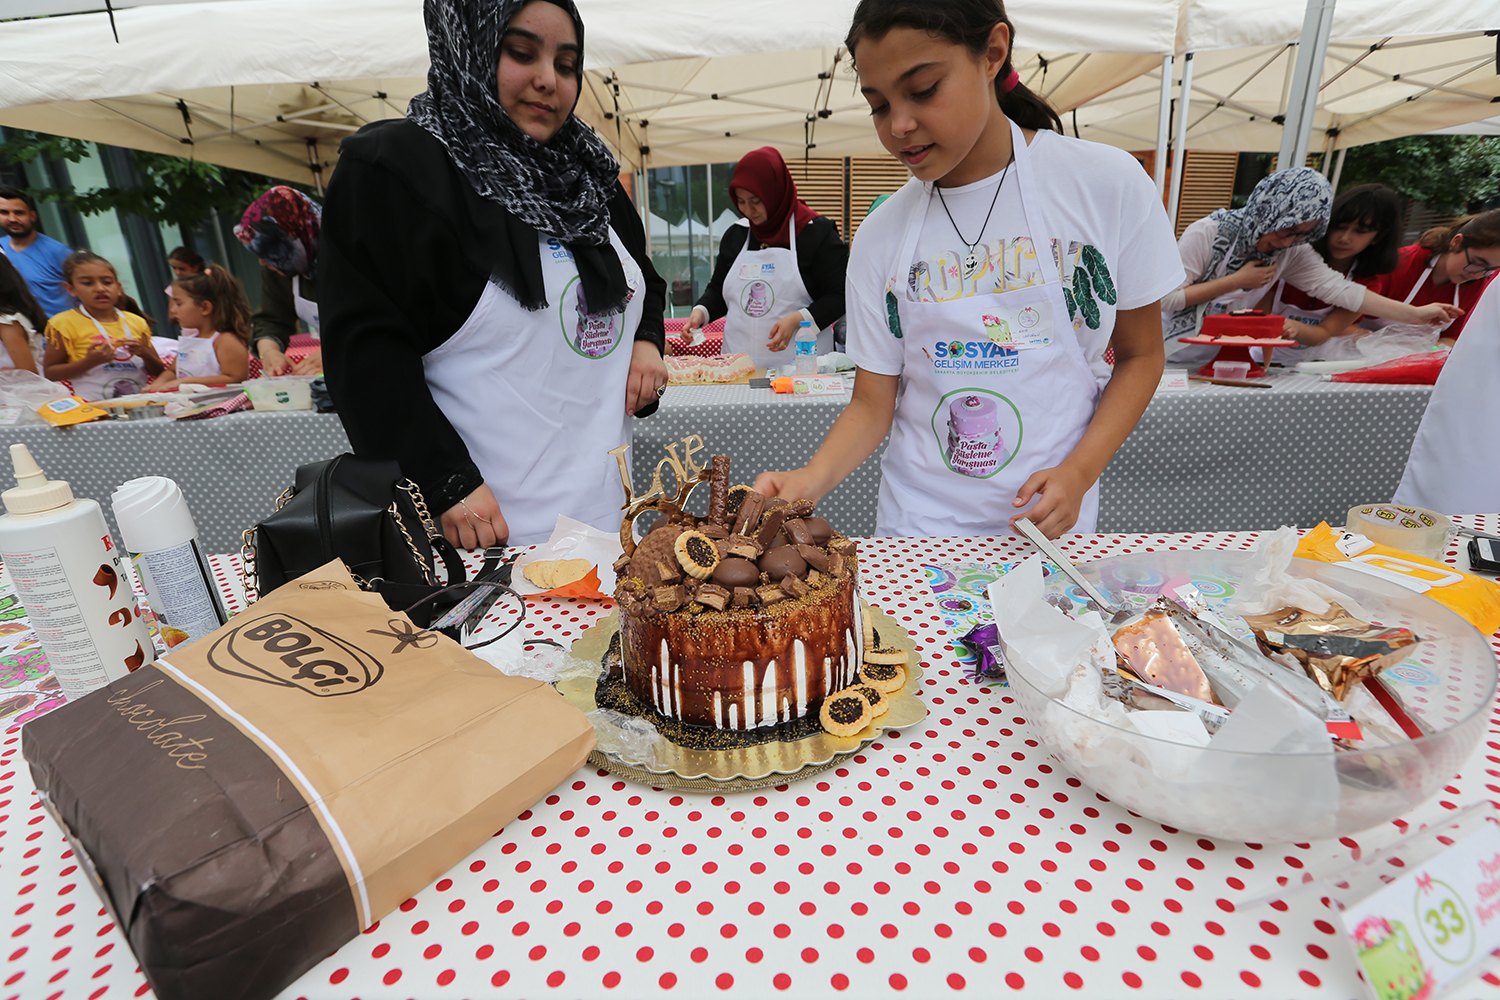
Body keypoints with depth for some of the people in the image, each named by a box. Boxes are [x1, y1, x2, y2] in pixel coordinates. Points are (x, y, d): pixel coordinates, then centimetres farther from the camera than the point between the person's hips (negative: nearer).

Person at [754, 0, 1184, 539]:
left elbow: (1140, 355, -1)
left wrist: (1078, 473, -15)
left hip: (1049, 518, 0)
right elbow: (872, 404, -4)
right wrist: (813, 478, -23)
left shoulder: (1107, 185, -9)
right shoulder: (880, 237, -6)